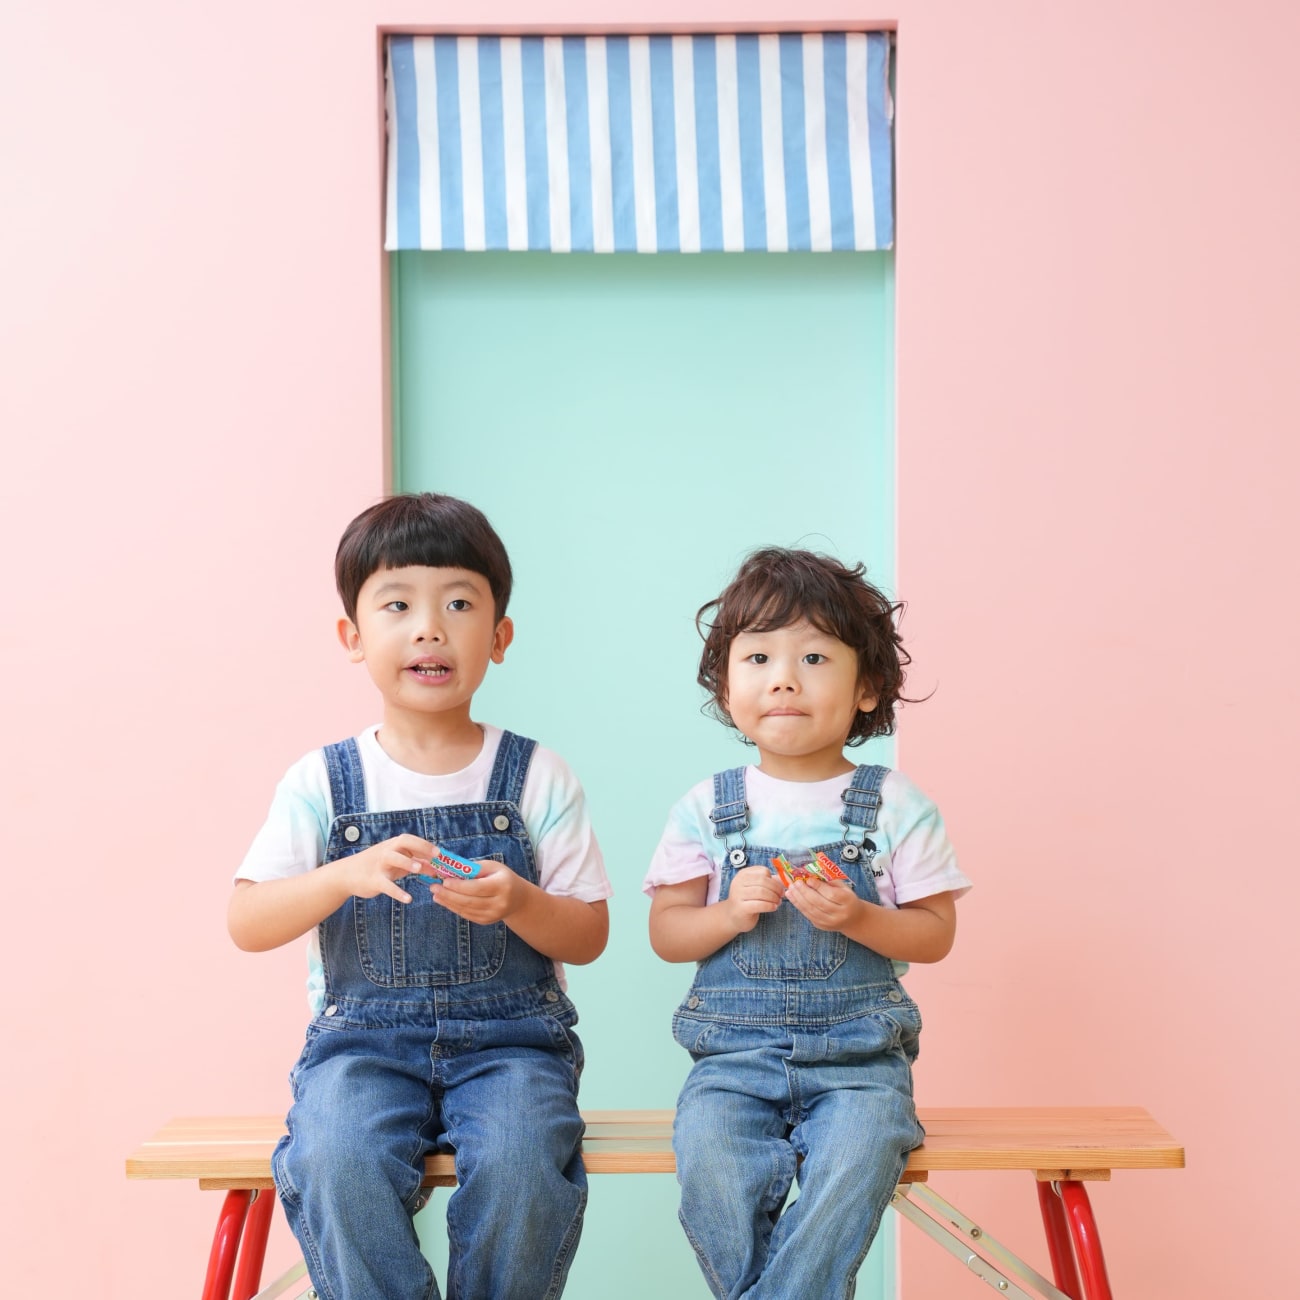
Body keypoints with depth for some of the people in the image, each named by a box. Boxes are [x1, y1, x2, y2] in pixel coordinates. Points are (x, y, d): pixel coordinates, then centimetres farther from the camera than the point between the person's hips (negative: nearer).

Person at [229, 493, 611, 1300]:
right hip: (363, 1038, 0)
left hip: (508, 1039, 0)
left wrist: (517, 902, -18)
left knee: (518, 1162, -30)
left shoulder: (537, 778, 3)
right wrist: (348, 875, -19)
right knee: (337, 1161, -31)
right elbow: (247, 924, -1)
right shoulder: (321, 783, 4)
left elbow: (589, 936, 3)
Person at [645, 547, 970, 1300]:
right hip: (734, 1053, 1)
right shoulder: (706, 811, 6)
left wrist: (856, 917, -16)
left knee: (854, 1168, -29)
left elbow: (936, 934, 2)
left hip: (857, 1057, -1)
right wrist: (733, 913, -12)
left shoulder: (896, 807, 2)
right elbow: (666, 933, 7)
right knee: (711, 1167, -27)